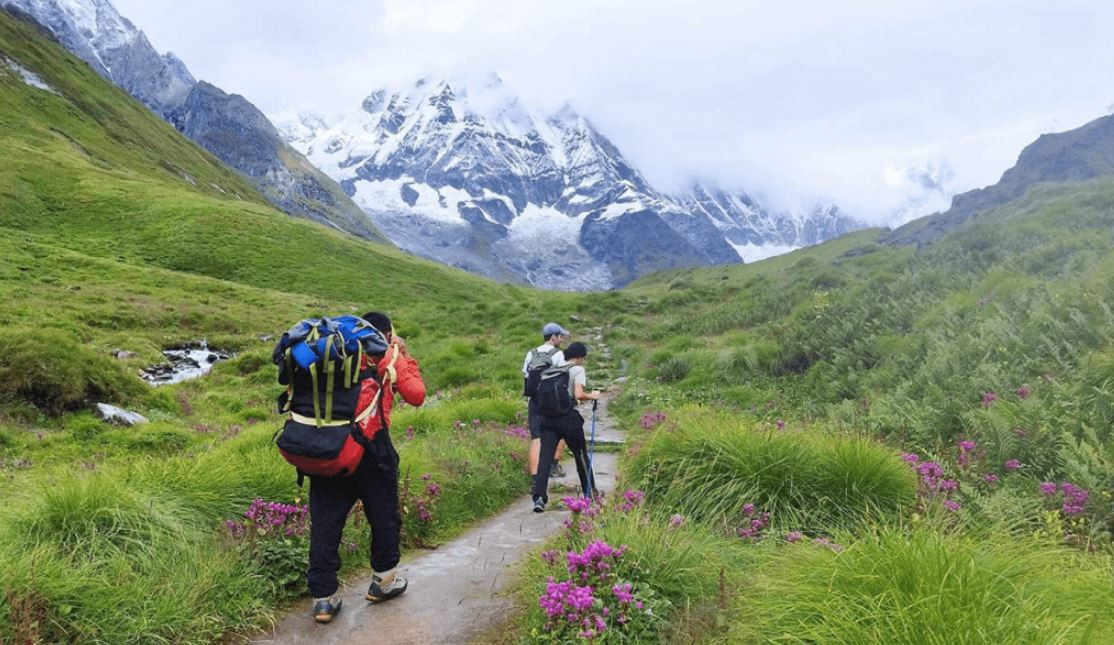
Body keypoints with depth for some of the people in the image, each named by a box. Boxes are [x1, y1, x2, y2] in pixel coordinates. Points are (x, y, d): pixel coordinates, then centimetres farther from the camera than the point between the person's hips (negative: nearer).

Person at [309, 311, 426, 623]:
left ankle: (323, 598, 12)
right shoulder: (388, 358, 4)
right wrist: (404, 357, 10)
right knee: (384, 515, 16)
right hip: (371, 448, -3)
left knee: (325, 522, 8)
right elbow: (416, 396, 2)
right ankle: (383, 581, 29)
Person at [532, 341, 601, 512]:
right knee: (581, 455, 15)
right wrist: (592, 396, 2)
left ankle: (539, 497, -18)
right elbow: (578, 394, -16)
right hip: (569, 418, -4)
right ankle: (590, 492, 30)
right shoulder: (578, 370, -3)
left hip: (548, 417, 4)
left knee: (545, 457, -4)